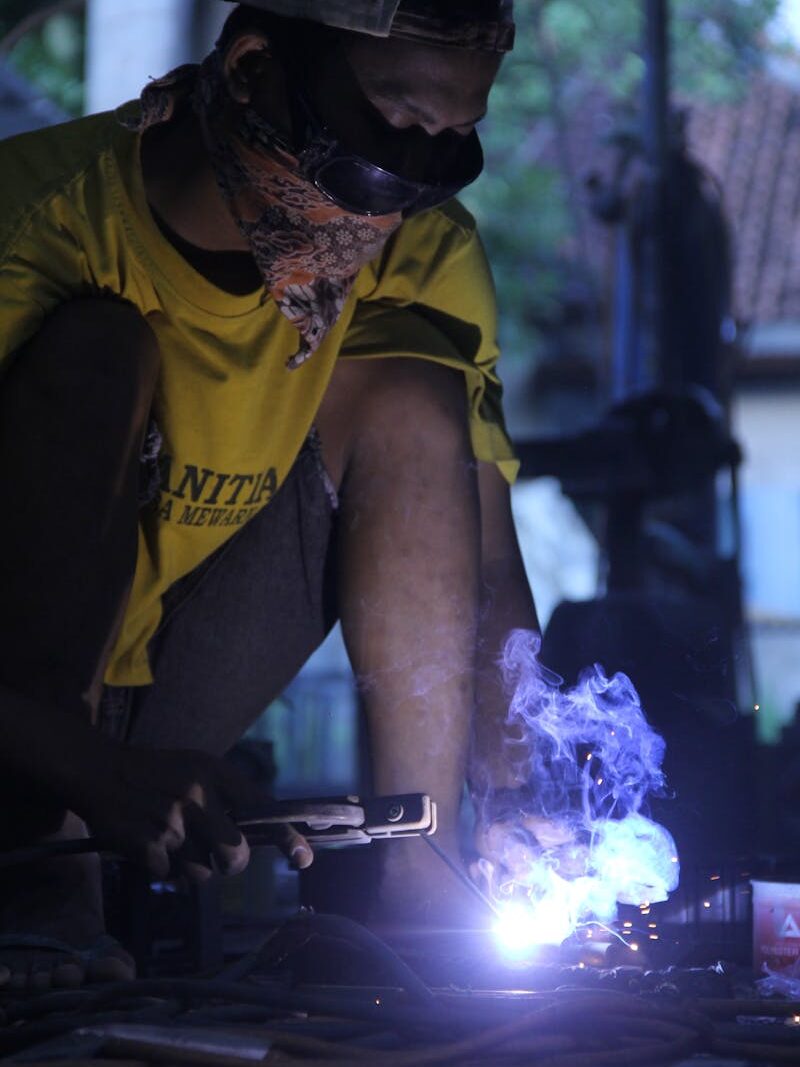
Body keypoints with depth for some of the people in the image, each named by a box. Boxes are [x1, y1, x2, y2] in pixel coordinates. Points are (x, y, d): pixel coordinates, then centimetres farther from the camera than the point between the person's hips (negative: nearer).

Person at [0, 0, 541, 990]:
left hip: (162, 723, 5)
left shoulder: (423, 257, -6)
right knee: (96, 350, -28)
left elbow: (486, 573, -8)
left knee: (411, 389, -13)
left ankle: (413, 872, -18)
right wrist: (89, 767, -43)